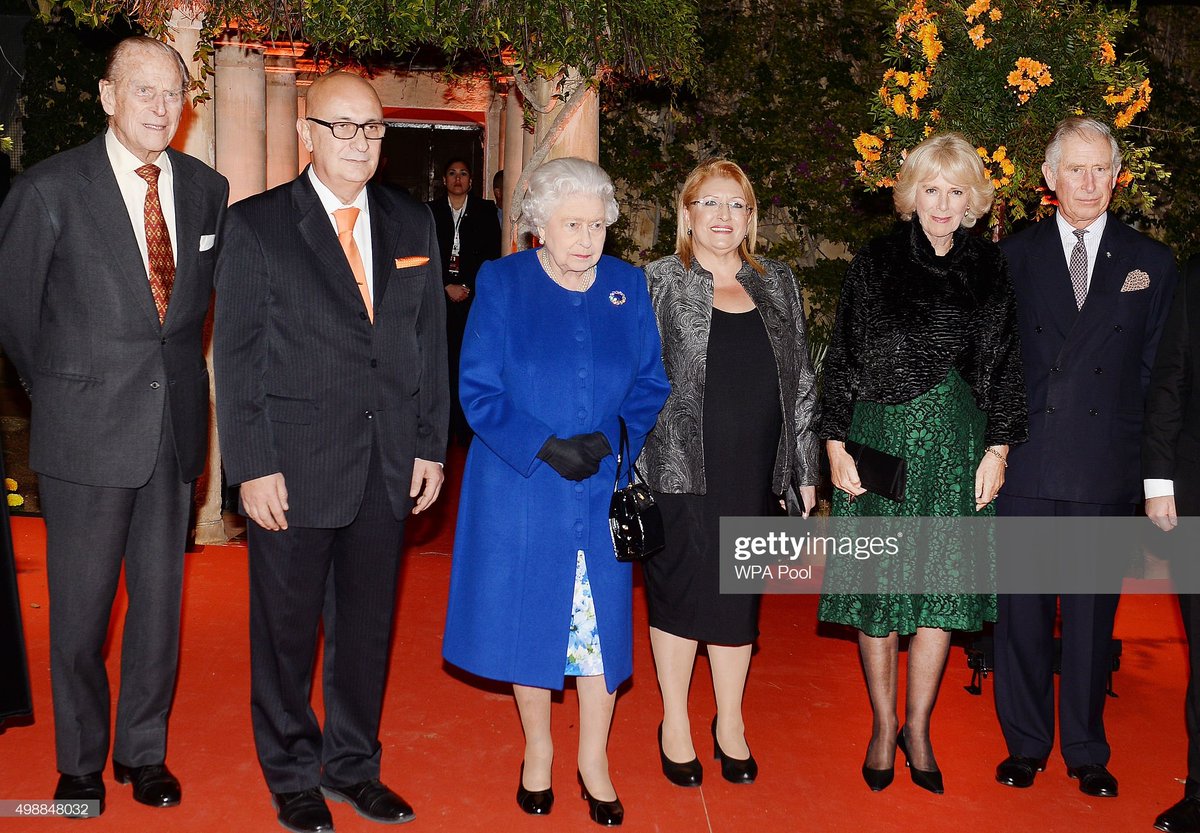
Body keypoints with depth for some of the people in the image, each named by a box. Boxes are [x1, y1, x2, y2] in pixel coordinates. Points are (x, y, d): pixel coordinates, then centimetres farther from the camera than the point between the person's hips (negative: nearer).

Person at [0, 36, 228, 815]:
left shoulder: (207, 188, 4)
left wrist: (176, 367, 11)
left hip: (175, 428, 3)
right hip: (87, 432, -3)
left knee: (161, 602, 12)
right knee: (81, 610, 8)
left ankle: (144, 750, 30)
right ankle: (79, 763, 28)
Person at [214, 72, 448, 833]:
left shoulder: (413, 223, 8)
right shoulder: (258, 224, -3)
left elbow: (431, 339, 9)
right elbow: (236, 355, -6)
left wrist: (431, 445, 4)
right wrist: (253, 466, -11)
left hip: (389, 468, 4)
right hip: (295, 468, -3)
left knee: (368, 625, 15)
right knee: (287, 628, 11)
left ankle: (353, 765, 34)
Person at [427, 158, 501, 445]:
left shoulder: (486, 211, 10)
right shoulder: (431, 212, 13)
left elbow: (492, 254, 4)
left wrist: (467, 287, -5)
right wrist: (447, 286, -3)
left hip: (474, 296, -1)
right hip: (440, 297, 1)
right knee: (442, 360, -4)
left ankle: (466, 428, -3)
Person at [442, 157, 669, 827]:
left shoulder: (629, 287, 3)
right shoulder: (502, 283, -4)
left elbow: (650, 384, 5)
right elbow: (478, 390, -7)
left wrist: (612, 442, -12)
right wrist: (544, 446, -19)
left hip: (605, 491, 2)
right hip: (522, 489, -2)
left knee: (602, 619, 8)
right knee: (529, 617, 9)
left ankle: (595, 760, 27)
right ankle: (538, 750, 32)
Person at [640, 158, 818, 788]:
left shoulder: (777, 285, 10)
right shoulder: (657, 284, -1)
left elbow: (801, 381, 11)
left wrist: (805, 468, 8)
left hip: (754, 473, 3)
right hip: (680, 470, -3)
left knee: (739, 594, 11)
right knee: (680, 590, 6)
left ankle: (731, 724, 28)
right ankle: (675, 723, 24)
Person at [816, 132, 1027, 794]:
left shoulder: (990, 271, 6)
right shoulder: (873, 266, 0)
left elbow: (1007, 367, 8)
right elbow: (841, 361, 0)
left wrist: (998, 449, 2)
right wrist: (836, 446, -5)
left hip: (956, 447, 2)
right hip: (880, 443, -2)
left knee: (941, 587, 6)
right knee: (879, 587, 5)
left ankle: (917, 727, 23)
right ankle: (884, 727, 22)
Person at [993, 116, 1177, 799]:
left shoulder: (1152, 262, 8)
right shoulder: (1014, 256, 6)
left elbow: (1159, 372, 6)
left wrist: (1156, 470, 0)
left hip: (1107, 471, 0)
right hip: (1026, 462, 0)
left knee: (1092, 612, 10)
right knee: (1023, 609, 7)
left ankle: (1086, 752, 25)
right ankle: (1027, 744, 23)